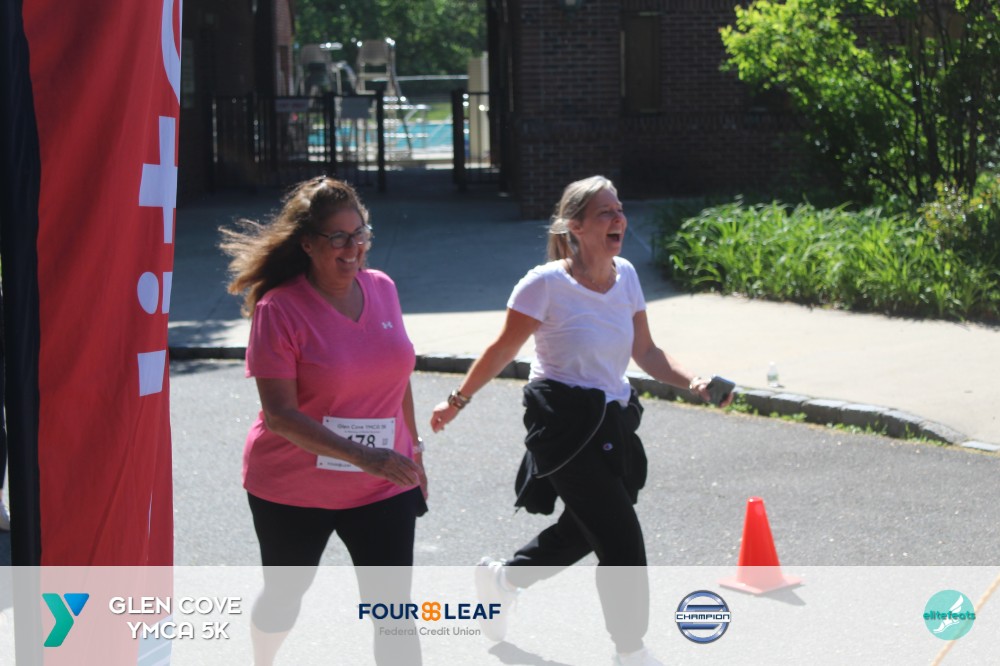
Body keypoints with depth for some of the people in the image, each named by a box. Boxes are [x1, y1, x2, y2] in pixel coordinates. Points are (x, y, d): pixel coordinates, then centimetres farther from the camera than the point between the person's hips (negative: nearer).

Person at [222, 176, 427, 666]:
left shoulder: (382, 288, -1)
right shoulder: (279, 309, -17)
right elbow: (279, 414, -23)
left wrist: (412, 452, 18)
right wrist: (362, 455, -33)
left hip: (381, 487, 3)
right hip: (293, 489, -3)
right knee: (284, 595, 19)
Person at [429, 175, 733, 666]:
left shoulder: (625, 276, 2)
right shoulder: (547, 284, -16)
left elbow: (646, 353, 9)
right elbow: (502, 351, -5)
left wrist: (693, 382, -7)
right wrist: (457, 402, 2)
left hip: (612, 422, 7)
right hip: (564, 421, -7)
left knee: (584, 530, 19)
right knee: (621, 538, -9)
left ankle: (500, 578, 45)